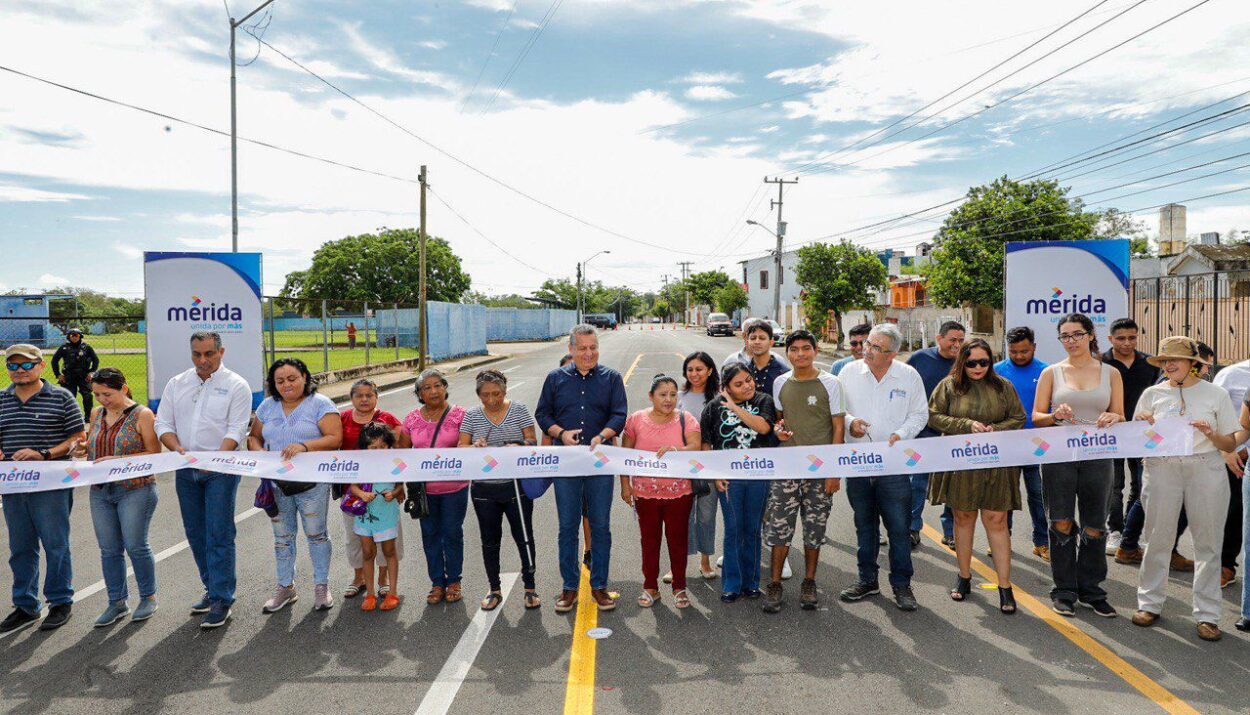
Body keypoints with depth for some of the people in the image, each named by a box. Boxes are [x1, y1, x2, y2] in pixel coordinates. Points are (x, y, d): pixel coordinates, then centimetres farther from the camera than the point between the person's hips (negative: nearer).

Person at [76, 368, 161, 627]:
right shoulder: (97, 414, 11)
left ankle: (148, 597, 15)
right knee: (109, 549, 8)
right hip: (100, 491, 6)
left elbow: (154, 454, -11)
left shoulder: (142, 415, -7)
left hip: (135, 490, -6)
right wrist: (82, 451, -2)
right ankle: (117, 602, 19)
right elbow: (92, 448, 21)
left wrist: (118, 460, -20)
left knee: (135, 545, -3)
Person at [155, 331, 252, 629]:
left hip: (220, 469, -5)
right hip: (185, 470, 5)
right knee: (196, 534, 13)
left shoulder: (236, 385, -3)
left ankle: (221, 600, -1)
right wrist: (179, 449, -10)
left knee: (219, 535, -7)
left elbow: (236, 430, -10)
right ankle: (212, 588, 27)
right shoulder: (176, 384, 11)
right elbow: (163, 424, 8)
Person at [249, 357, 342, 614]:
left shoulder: (320, 404, -5)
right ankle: (285, 587, 25)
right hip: (277, 484, 4)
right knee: (282, 536, 12)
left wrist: (304, 446, -26)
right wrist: (258, 450, -8)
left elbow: (335, 439, -13)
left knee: (316, 534, 3)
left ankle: (321, 586, 16)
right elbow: (254, 436, 16)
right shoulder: (268, 406, 11)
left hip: (311, 484, -4)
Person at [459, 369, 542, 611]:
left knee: (524, 536, 5)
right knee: (490, 540, 12)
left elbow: (532, 442, -3)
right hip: (484, 489, 2)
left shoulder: (519, 410, -1)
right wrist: (474, 446, -22)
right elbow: (461, 448, 0)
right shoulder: (472, 415, 2)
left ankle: (530, 587, 21)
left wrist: (519, 446, -25)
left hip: (516, 486, -2)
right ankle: (494, 589, 27)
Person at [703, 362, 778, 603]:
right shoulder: (714, 407, 1)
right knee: (733, 530, 2)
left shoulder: (763, 401, 3)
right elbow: (706, 444, 5)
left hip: (759, 476, 1)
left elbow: (764, 427, -16)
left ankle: (750, 582, 22)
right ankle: (731, 585, 13)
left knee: (753, 529, 9)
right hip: (729, 477, -1)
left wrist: (734, 407, -16)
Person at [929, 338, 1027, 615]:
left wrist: (995, 430, -11)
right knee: (963, 518, 10)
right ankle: (964, 576, 27)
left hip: (995, 464, 0)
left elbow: (1018, 419, 9)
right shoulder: (949, 385, 2)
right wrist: (967, 425, -13)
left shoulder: (1003, 386, 6)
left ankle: (1005, 586, 6)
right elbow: (933, 416, -2)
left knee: (996, 521, -2)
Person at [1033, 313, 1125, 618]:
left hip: (1097, 454, 1)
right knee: (1062, 523, 0)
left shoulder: (1111, 373, 9)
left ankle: (1091, 590, 20)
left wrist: (1113, 418, -13)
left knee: (1094, 527, 5)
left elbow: (1120, 417, 10)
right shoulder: (1051, 372, 6)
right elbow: (1036, 416, 4)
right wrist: (1055, 415, -17)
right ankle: (1064, 591, 11)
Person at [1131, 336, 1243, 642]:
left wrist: (1211, 434, -14)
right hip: (1162, 469, 1)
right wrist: (1144, 426, -9)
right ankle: (1150, 603, 17)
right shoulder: (1152, 394, 7)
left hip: (1205, 470, -1)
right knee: (1157, 538, 4)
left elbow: (1230, 445, 5)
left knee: (1208, 542, 3)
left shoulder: (1216, 394, 4)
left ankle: (1207, 614, 12)